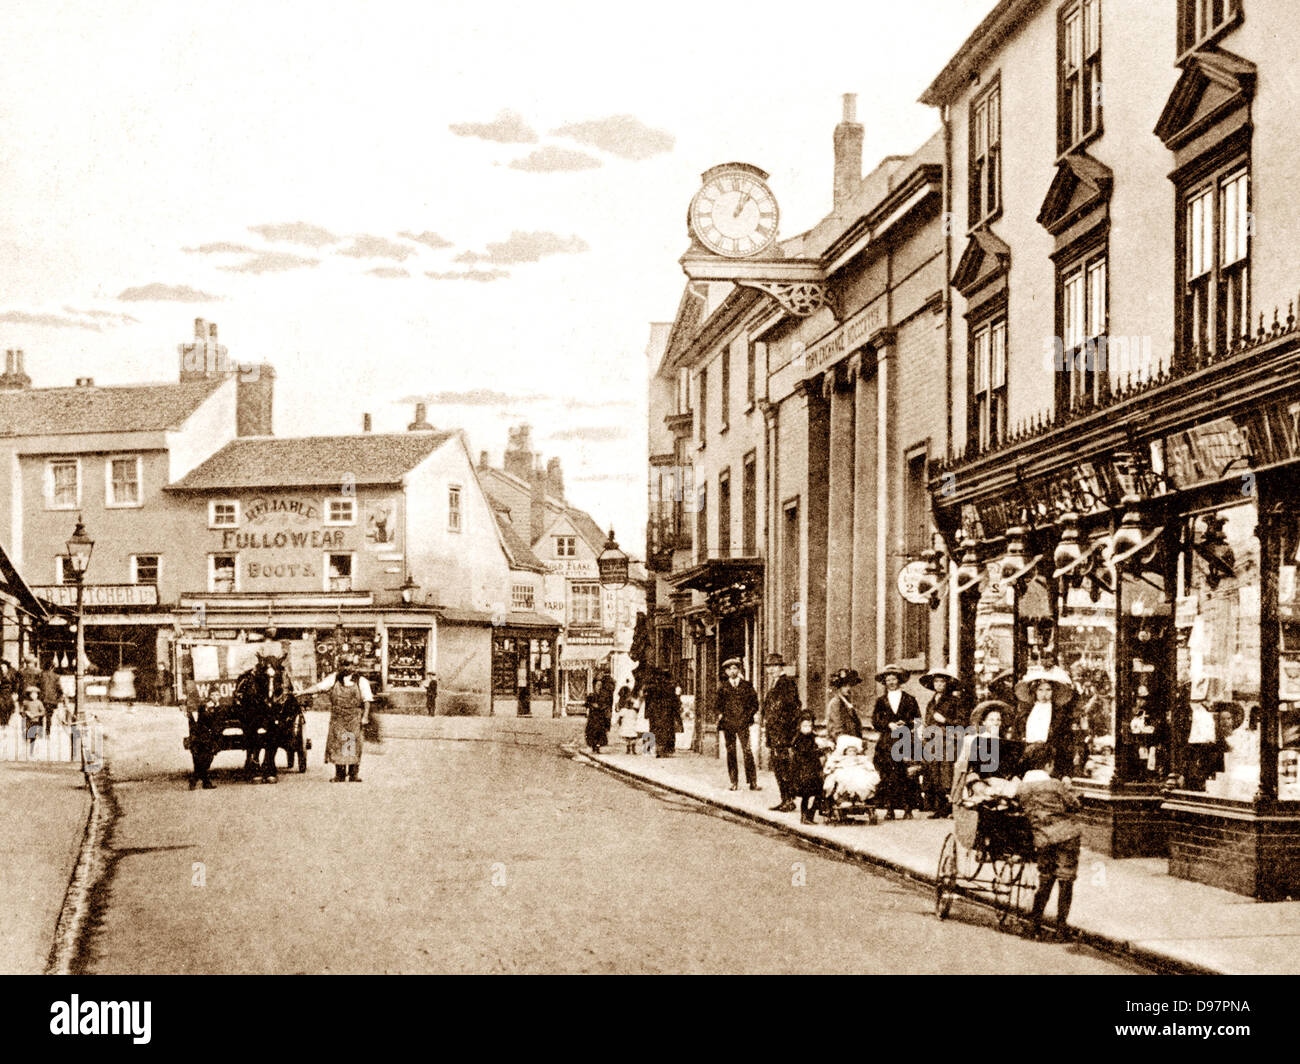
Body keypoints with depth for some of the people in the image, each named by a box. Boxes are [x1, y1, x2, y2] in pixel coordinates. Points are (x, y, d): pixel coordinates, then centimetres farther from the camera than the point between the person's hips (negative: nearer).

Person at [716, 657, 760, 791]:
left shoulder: (747, 685, 8)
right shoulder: (723, 688, 10)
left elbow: (754, 704, 11)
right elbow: (719, 707, 12)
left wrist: (748, 716, -4)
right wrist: (720, 728, 6)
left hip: (743, 724, -2)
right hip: (728, 725, 2)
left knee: (747, 752, -10)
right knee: (731, 753, 2)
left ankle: (752, 782, -8)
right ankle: (734, 782, 7)